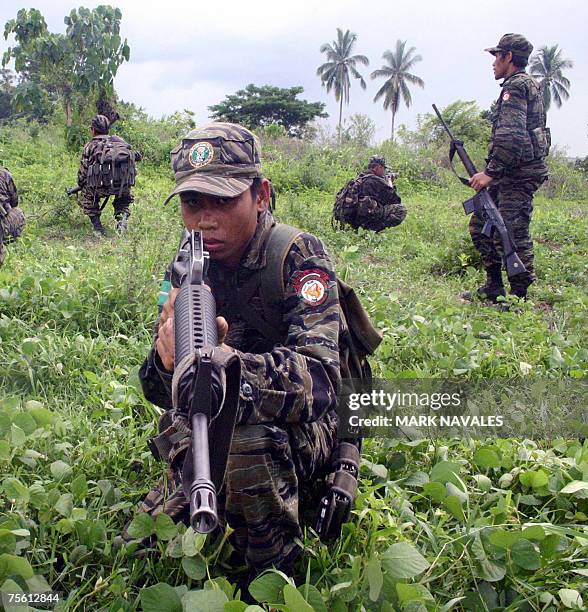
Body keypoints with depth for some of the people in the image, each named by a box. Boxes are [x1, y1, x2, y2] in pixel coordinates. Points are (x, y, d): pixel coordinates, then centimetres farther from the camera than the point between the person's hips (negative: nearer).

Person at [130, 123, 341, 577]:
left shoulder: (299, 256, -21)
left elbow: (318, 379, -35)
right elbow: (161, 392, -10)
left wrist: (224, 362, -53)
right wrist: (168, 360, -35)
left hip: (302, 431, -4)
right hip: (209, 432, 5)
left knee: (247, 440, -37)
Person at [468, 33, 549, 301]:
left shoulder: (515, 86, -11)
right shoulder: (528, 85, 21)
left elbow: (511, 136, -23)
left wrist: (490, 172, -22)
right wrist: (492, 171, 20)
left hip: (519, 173, -10)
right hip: (513, 172, 10)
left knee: (511, 234, -9)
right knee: (480, 225, 13)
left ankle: (519, 296, -2)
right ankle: (493, 287, 18)